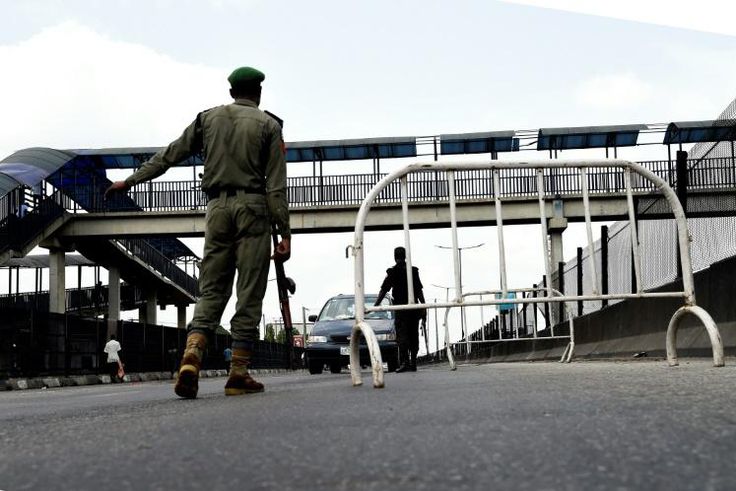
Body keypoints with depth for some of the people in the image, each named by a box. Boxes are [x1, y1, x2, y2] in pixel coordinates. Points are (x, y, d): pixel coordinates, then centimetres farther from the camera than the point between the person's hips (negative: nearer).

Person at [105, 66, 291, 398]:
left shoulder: (209, 118, 12)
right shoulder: (268, 124, 4)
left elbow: (170, 154, 15)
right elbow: (276, 186, -3)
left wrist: (132, 180, 25)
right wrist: (284, 234, -3)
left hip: (217, 207, 3)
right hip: (253, 208, -3)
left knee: (211, 290, 6)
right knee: (249, 293, 0)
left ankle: (191, 357, -16)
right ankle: (239, 374, -1)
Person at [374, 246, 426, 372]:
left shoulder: (392, 272, -3)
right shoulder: (413, 271, 8)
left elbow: (383, 291, -4)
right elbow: (420, 291, 6)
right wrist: (424, 308, 10)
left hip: (400, 308, -4)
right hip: (414, 308, 4)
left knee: (402, 336, -7)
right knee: (413, 336, 10)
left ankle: (404, 362, -20)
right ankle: (413, 363, 11)